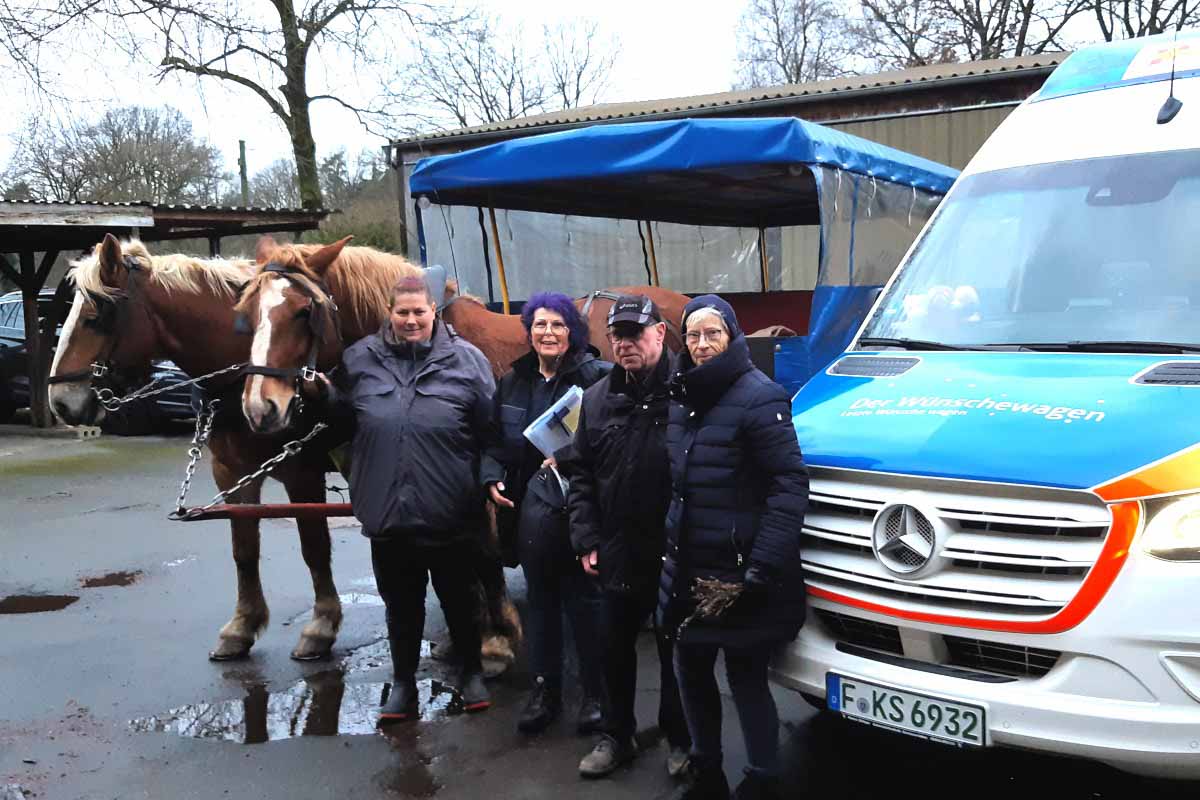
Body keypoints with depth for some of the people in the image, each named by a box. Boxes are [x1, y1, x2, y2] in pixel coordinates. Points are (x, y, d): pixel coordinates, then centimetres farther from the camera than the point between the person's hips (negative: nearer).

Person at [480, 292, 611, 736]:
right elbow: (494, 441, 15)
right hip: (529, 506, 5)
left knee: (585, 600, 4)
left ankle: (596, 694, 19)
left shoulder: (598, 376, -10)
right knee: (540, 599, 15)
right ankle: (544, 690, 28)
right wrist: (493, 479, -1)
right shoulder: (512, 382, 9)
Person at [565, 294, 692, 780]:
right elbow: (581, 474, 10)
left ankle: (679, 740, 31)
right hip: (618, 555, 5)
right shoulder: (597, 399, 7)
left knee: (675, 650, 12)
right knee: (616, 649, 17)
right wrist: (586, 538, 3)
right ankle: (617, 737, 35)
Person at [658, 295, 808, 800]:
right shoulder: (682, 397, 10)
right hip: (687, 568, 7)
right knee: (691, 671, 16)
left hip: (740, 572, -7)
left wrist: (763, 567, -22)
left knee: (746, 678, 3)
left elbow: (790, 485, -18)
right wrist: (670, 543, 16)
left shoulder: (759, 396, -14)